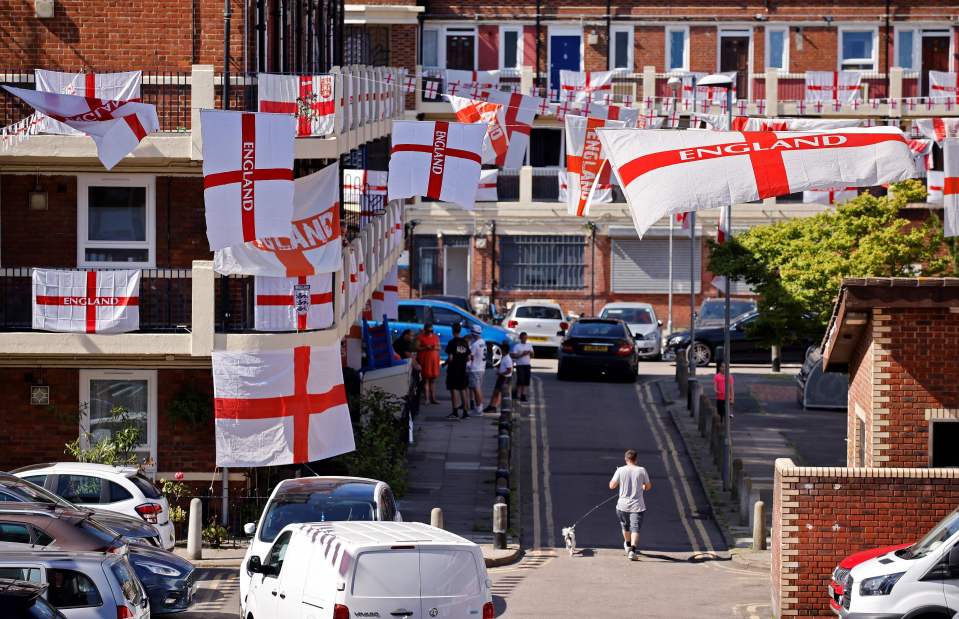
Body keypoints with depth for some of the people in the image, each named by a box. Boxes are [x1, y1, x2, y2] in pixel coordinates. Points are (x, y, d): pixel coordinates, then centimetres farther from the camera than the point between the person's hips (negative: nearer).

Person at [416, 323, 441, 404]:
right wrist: (425, 348, -19)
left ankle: (433, 398, 12)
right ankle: (427, 399, -8)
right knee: (426, 380, -6)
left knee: (433, 380, 8)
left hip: (434, 360, 5)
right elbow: (417, 348, -5)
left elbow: (439, 347, 18)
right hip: (424, 360, -5)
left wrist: (436, 348, -5)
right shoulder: (420, 337, 0)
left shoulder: (436, 337, 15)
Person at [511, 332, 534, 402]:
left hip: (527, 364, 5)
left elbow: (532, 356, 15)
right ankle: (518, 395, -3)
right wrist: (522, 354, -18)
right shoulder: (517, 346, -4)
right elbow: (514, 356, -9)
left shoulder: (529, 345, 12)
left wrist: (530, 353, -7)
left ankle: (524, 395, 7)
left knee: (526, 380, 2)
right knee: (520, 380, -8)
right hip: (520, 365, -5)